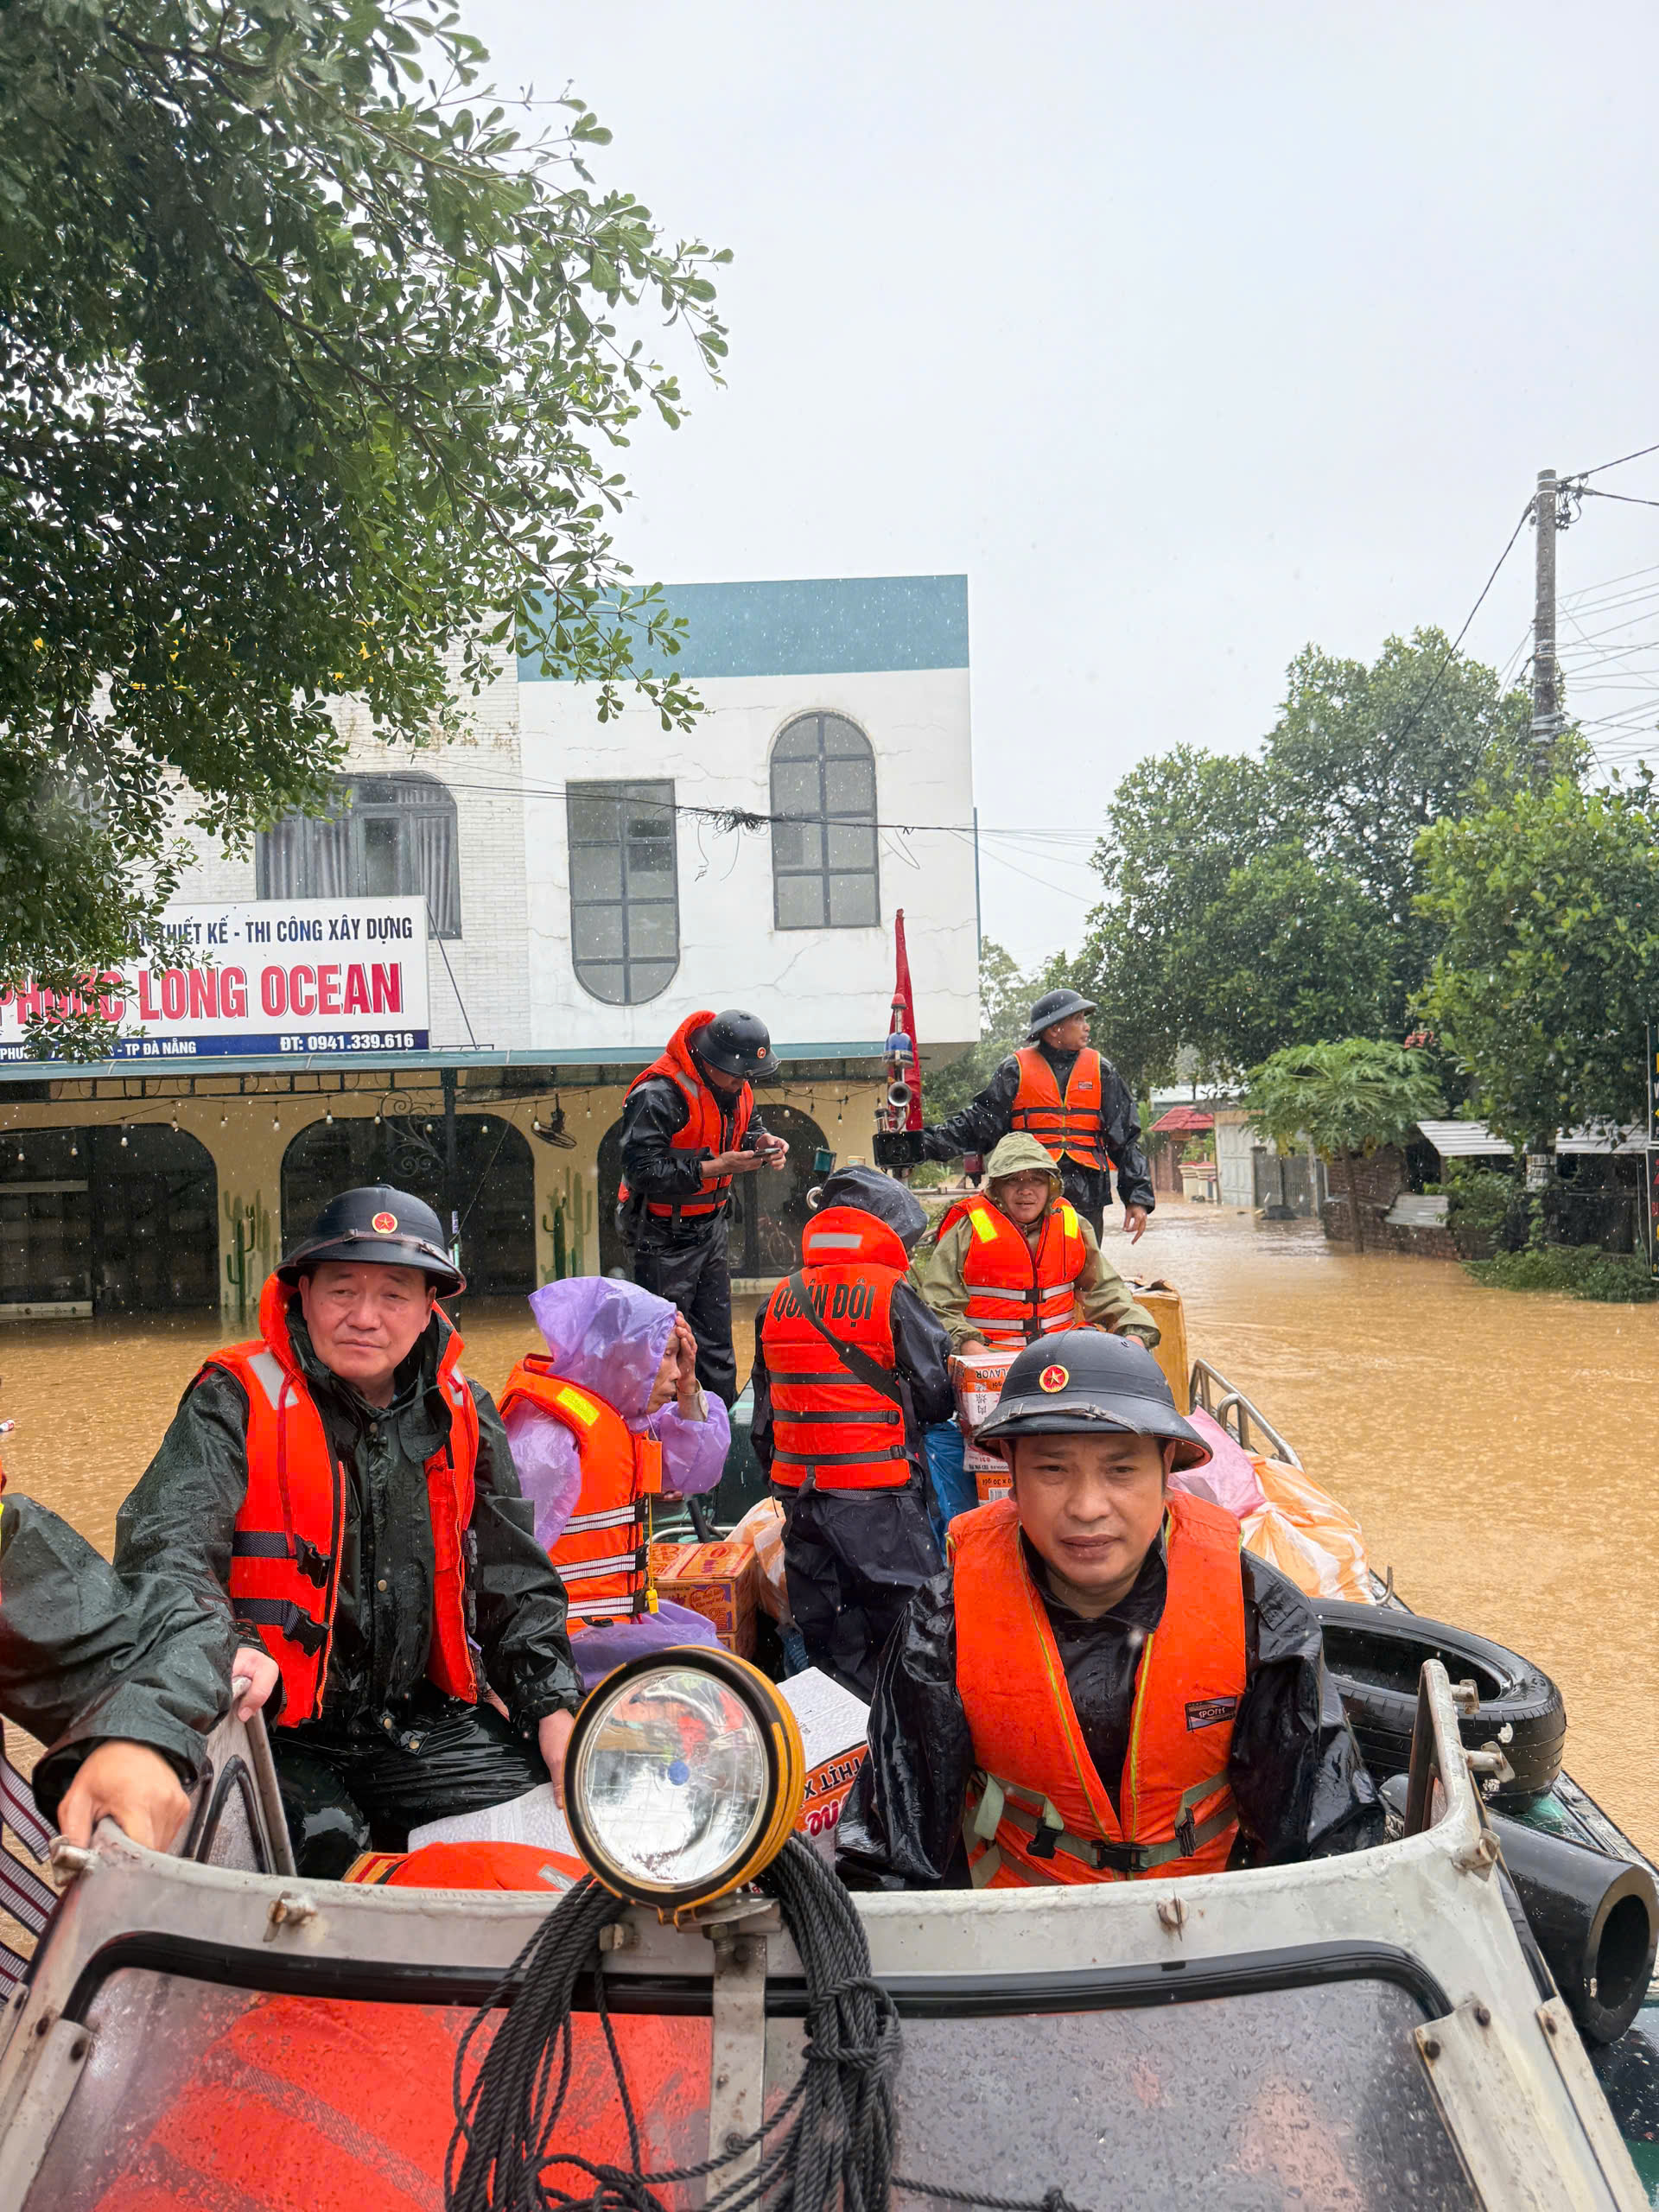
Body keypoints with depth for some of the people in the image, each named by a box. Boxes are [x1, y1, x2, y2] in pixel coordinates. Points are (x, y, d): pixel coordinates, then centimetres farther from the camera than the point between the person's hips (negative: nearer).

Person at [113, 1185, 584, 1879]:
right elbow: (164, 1541, -20)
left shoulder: (461, 1417, 9)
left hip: (424, 1725, 4)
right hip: (274, 1732, -4)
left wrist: (554, 1710, 2)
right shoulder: (237, 1402, -5)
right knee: (323, 1843, -27)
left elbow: (515, 1582, 14)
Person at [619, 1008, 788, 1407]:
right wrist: (713, 1168, -28)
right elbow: (641, 1170, -27)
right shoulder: (658, 1095, -24)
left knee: (716, 1341, 16)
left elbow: (748, 1126, 20)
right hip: (664, 1236, -8)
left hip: (710, 1228, 8)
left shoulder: (734, 1088, 2)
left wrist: (762, 1143, -5)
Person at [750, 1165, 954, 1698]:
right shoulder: (889, 1293, -10)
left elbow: (764, 1413, 15)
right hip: (876, 1497, -6)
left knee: (827, 1645, 13)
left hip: (798, 1493, 6)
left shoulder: (780, 1300, 8)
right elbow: (937, 1394, -6)